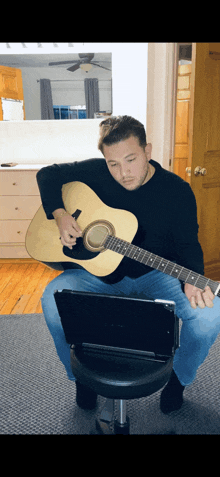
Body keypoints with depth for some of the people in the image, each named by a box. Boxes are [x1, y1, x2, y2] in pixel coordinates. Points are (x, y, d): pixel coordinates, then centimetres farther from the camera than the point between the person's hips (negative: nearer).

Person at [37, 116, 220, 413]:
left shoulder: (177, 191, -10)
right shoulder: (95, 172, -7)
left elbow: (188, 244, -9)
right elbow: (48, 174, 4)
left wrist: (192, 281, -30)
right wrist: (59, 214, -14)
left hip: (156, 274, 0)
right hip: (100, 269, 1)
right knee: (53, 299, -26)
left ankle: (179, 377, 10)